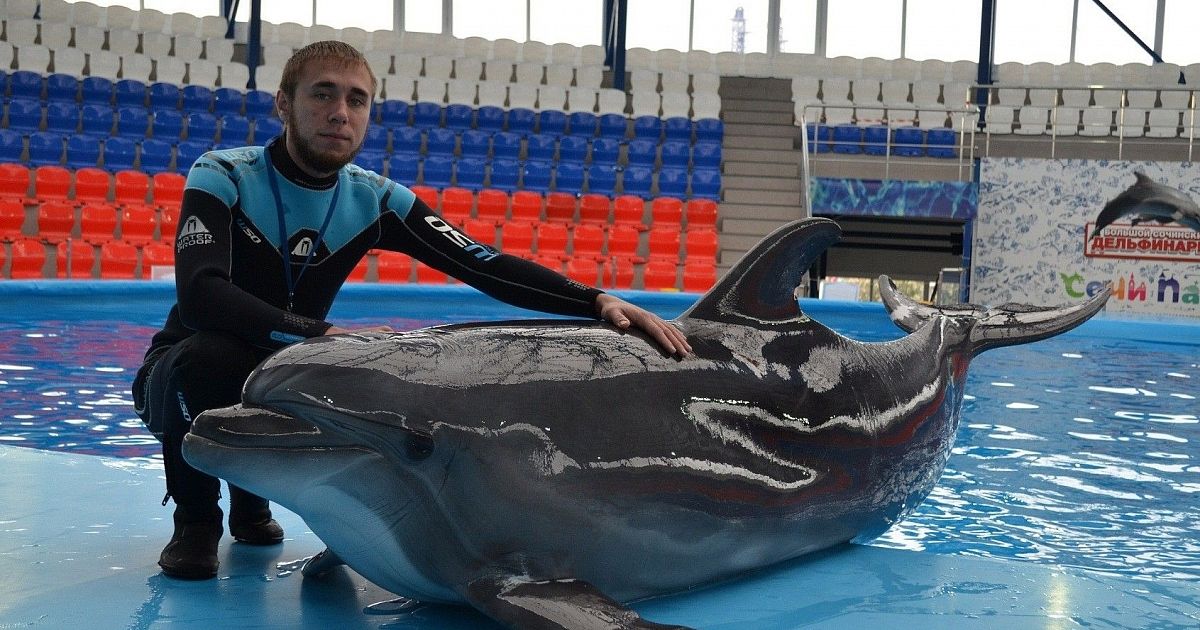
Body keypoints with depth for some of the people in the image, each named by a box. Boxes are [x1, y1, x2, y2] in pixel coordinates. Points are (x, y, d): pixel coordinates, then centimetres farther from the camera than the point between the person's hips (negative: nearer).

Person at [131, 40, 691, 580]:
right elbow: (201, 297, -34)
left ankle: (253, 493, 8)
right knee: (207, 354, -37)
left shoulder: (375, 201, -6)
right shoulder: (222, 178, -17)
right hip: (190, 378, -4)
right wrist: (325, 334, -46)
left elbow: (484, 264, -13)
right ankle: (196, 517, -7)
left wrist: (598, 301, -27)